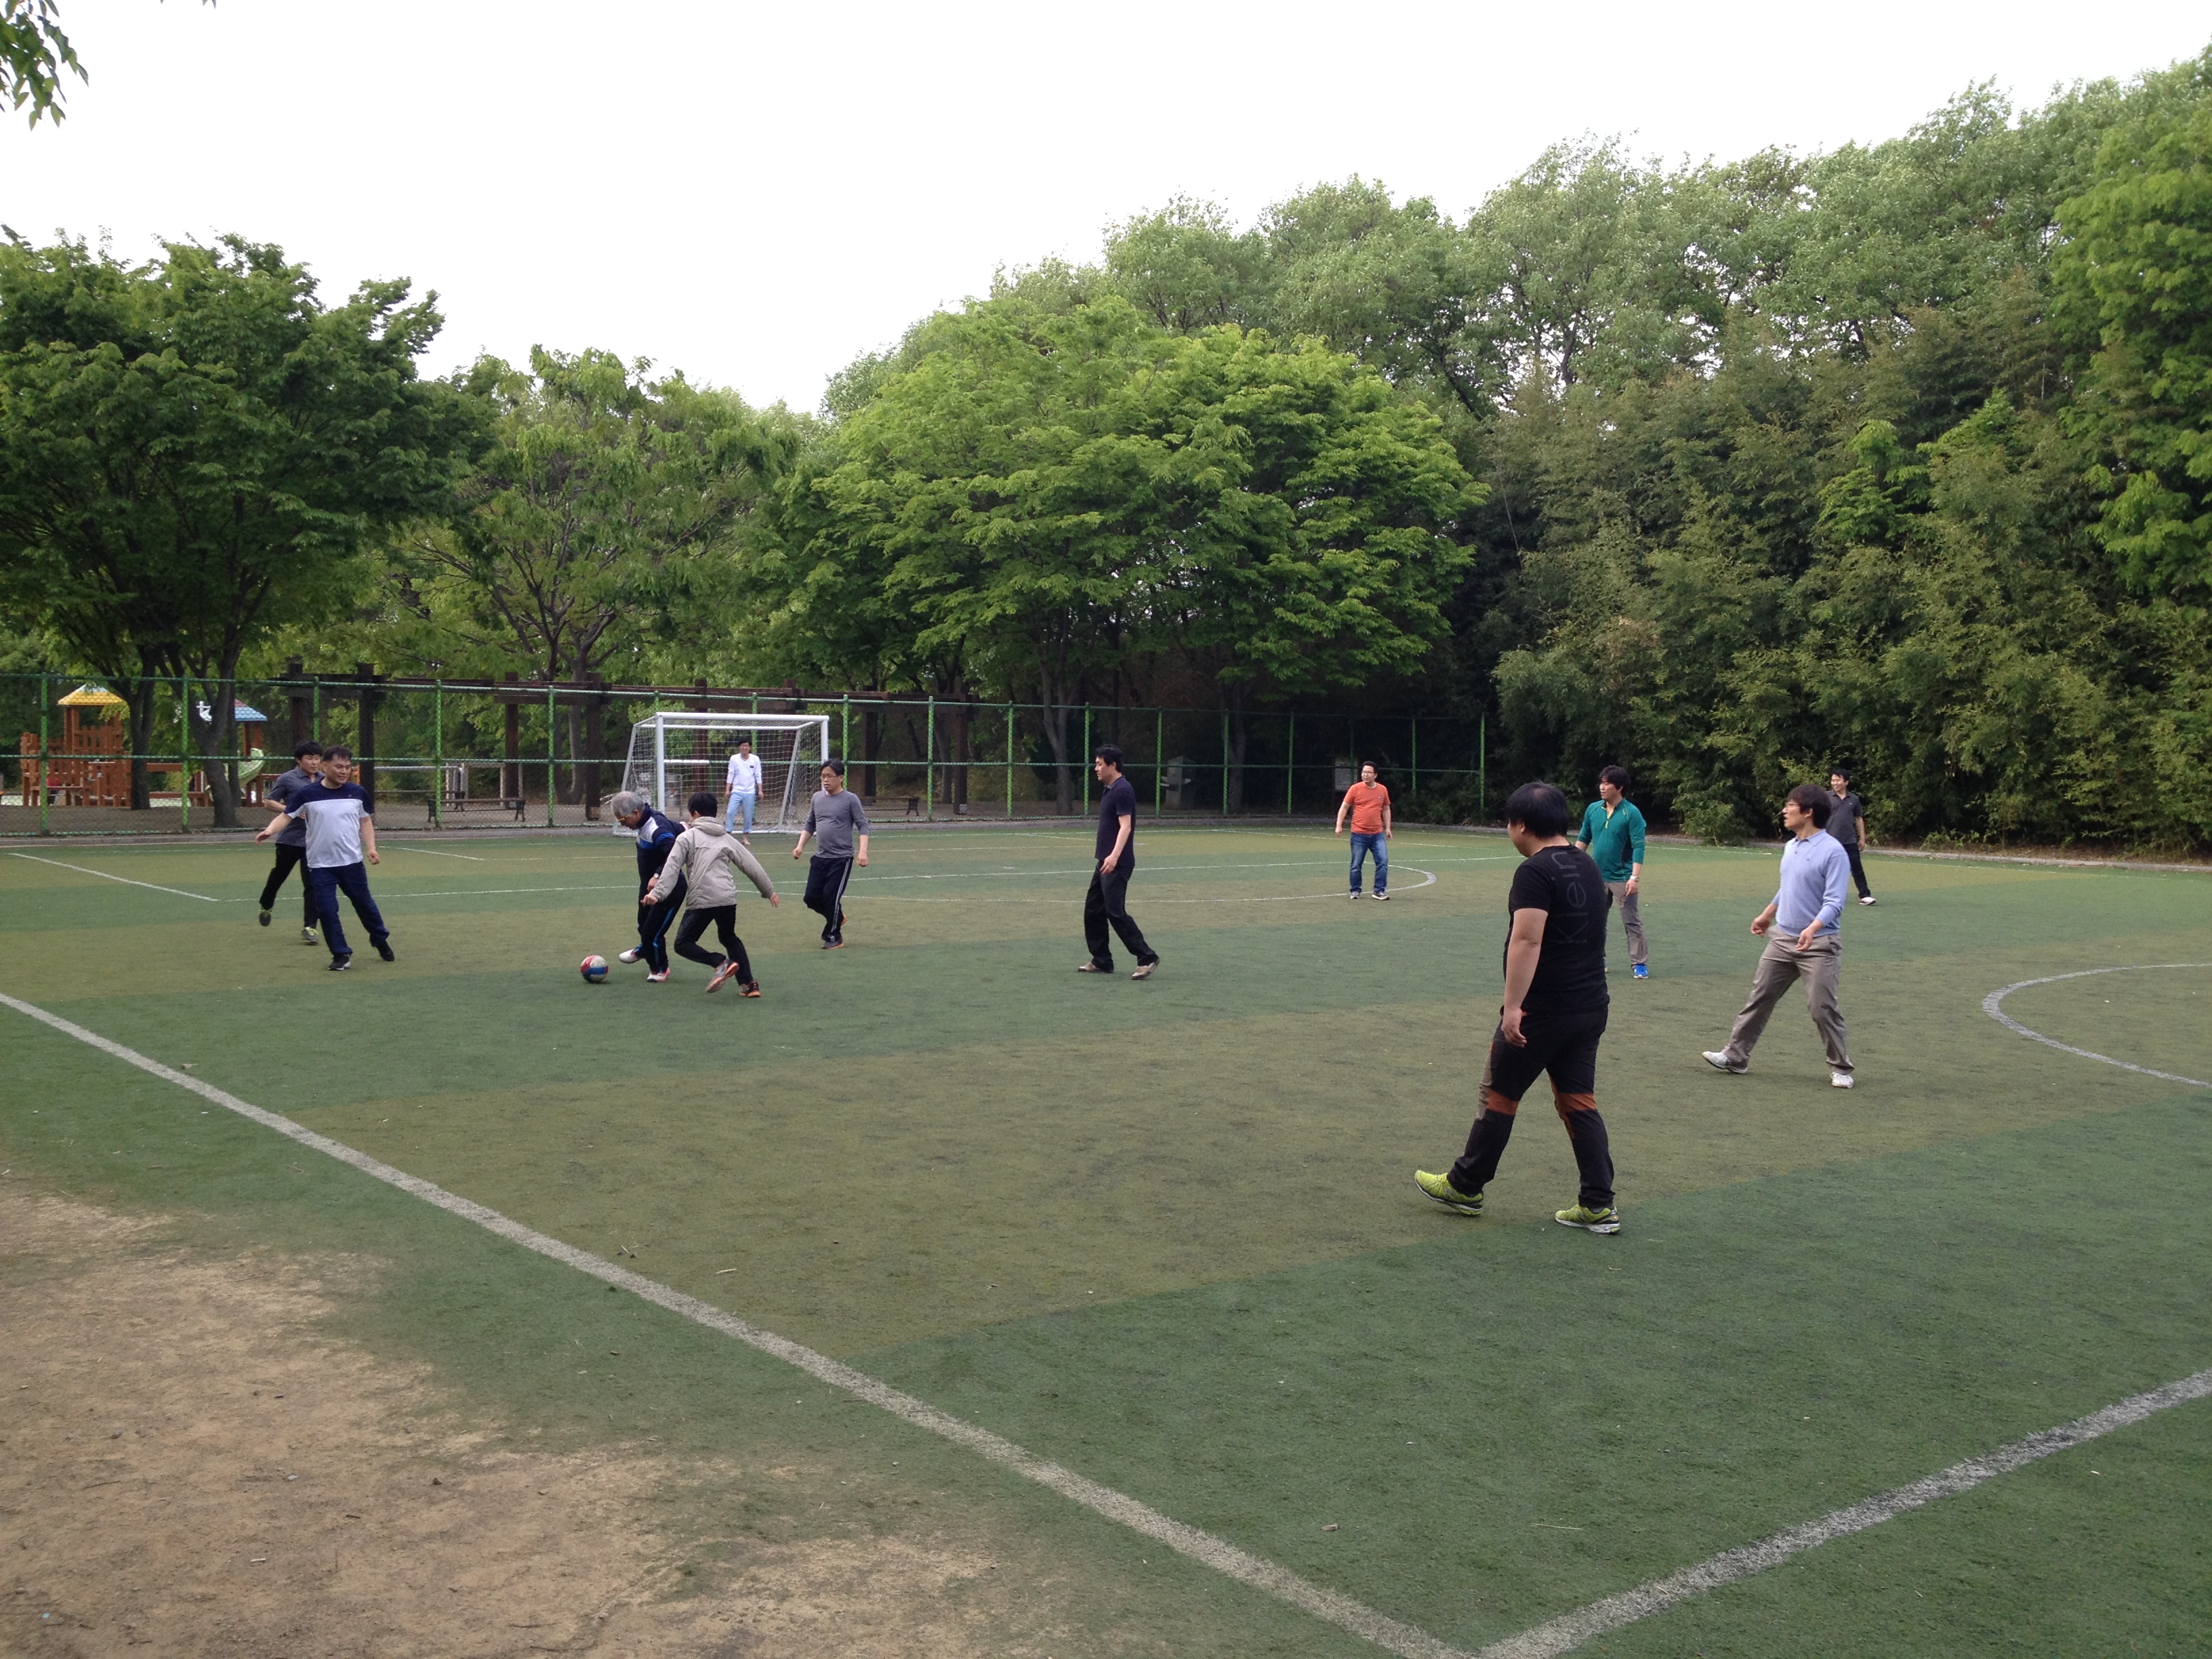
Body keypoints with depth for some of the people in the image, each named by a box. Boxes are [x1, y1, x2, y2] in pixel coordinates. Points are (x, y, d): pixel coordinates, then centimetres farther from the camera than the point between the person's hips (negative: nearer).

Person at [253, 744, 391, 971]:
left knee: (365, 904, 12)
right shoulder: (309, 795, -6)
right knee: (327, 910, -6)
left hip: (352, 862, 1)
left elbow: (366, 821, 11)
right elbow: (286, 816, -3)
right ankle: (341, 955, 8)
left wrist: (371, 847, 0)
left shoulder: (358, 793, 0)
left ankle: (382, 941, 35)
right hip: (320, 865, -1)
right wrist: (270, 830, -22)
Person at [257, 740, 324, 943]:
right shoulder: (287, 779, -7)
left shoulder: (324, 780, 5)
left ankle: (309, 928, 0)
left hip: (314, 841, 2)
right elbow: (270, 801, -1)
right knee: (278, 875, 17)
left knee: (312, 885, -5)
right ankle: (266, 906, 46)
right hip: (289, 838, -2)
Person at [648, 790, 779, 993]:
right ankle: (748, 983, 16)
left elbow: (672, 867, -6)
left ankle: (721, 963, -20)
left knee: (683, 944, 3)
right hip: (728, 898, 5)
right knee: (729, 938, 26)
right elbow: (751, 866, 20)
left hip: (701, 900, -5)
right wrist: (769, 891, 29)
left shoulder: (686, 837, 7)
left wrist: (657, 892, -12)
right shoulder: (727, 838, 19)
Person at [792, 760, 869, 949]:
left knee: (831, 896, -9)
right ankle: (837, 917, 32)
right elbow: (810, 825, 18)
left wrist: (862, 851, -21)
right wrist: (800, 846, 6)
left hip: (842, 858, -6)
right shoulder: (817, 797, 9)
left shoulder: (850, 799, -7)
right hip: (820, 858, 6)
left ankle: (834, 937, 10)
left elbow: (863, 826, -8)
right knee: (812, 897, 4)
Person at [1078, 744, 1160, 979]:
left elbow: (1125, 826, -23)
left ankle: (1147, 958, -7)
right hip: (1105, 863, 10)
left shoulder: (1122, 790, -15)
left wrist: (1114, 856, -33)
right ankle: (1101, 961, 17)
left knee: (1116, 912, -12)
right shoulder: (1110, 790, 15)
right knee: (1093, 910, 11)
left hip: (1117, 865, -10)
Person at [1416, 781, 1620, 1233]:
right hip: (1591, 1006, 8)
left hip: (1542, 1010, -8)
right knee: (1578, 1100, 11)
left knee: (1499, 1094, 6)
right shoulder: (1587, 866, 11)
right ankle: (1599, 1205, 9)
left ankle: (1465, 1187, 19)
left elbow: (1527, 941, -25)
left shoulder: (1535, 872, -16)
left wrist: (1513, 1006, -26)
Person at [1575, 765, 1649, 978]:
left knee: (1632, 923, -1)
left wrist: (1635, 877, -20)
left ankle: (1639, 964, 4)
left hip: (1622, 878, -5)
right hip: (1597, 877, 5)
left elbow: (1638, 846, -14)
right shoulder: (1593, 810, 4)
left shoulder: (1631, 813, -11)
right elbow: (1583, 839, 14)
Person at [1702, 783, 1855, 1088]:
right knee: (1759, 997, 8)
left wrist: (1813, 928, -36)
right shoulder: (1790, 847, 8)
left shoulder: (1832, 851, -16)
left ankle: (1840, 1068, 12)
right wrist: (1768, 914, 35)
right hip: (1783, 939, 8)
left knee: (1822, 1007, -4)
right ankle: (1736, 1056, 16)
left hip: (1819, 945, -7)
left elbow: (1834, 901, -22)